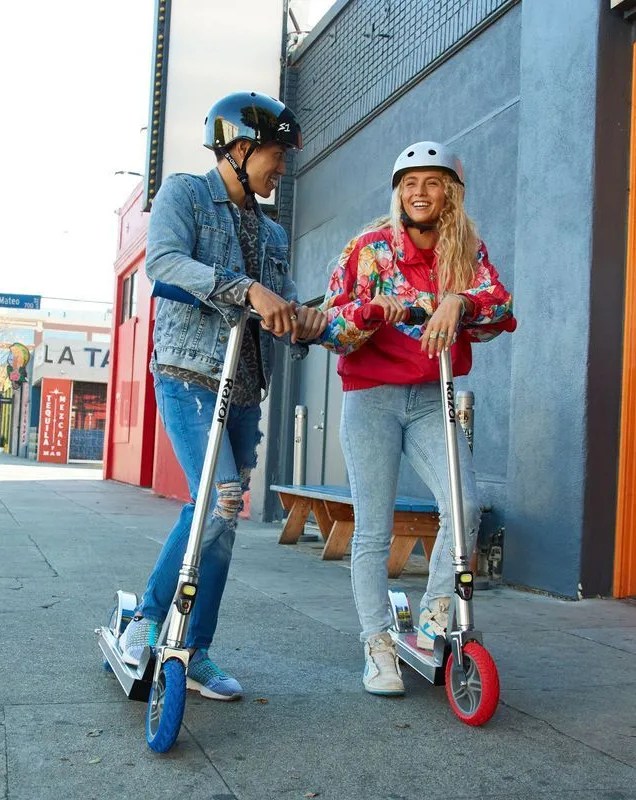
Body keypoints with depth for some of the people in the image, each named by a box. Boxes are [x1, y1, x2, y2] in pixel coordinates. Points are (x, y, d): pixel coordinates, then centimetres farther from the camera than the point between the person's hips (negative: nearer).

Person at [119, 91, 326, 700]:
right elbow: (163, 261, -16)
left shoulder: (271, 233, 21)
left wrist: (302, 320, -11)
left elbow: (282, 306, 14)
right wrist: (247, 290, -29)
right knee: (219, 502, -20)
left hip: (245, 389, 7)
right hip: (188, 374, -6)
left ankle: (192, 653, 15)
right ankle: (147, 618, 0)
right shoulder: (184, 193, 3)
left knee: (219, 516, 5)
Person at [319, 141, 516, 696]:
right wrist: (372, 308, -23)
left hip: (432, 399, 2)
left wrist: (460, 302, -31)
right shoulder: (371, 247, 0)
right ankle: (379, 646, 10)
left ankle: (436, 616, 5)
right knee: (374, 528, -2)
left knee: (464, 506, -17)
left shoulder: (468, 251, 5)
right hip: (372, 396, -1)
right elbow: (331, 327, -4)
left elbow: (504, 309, -12)